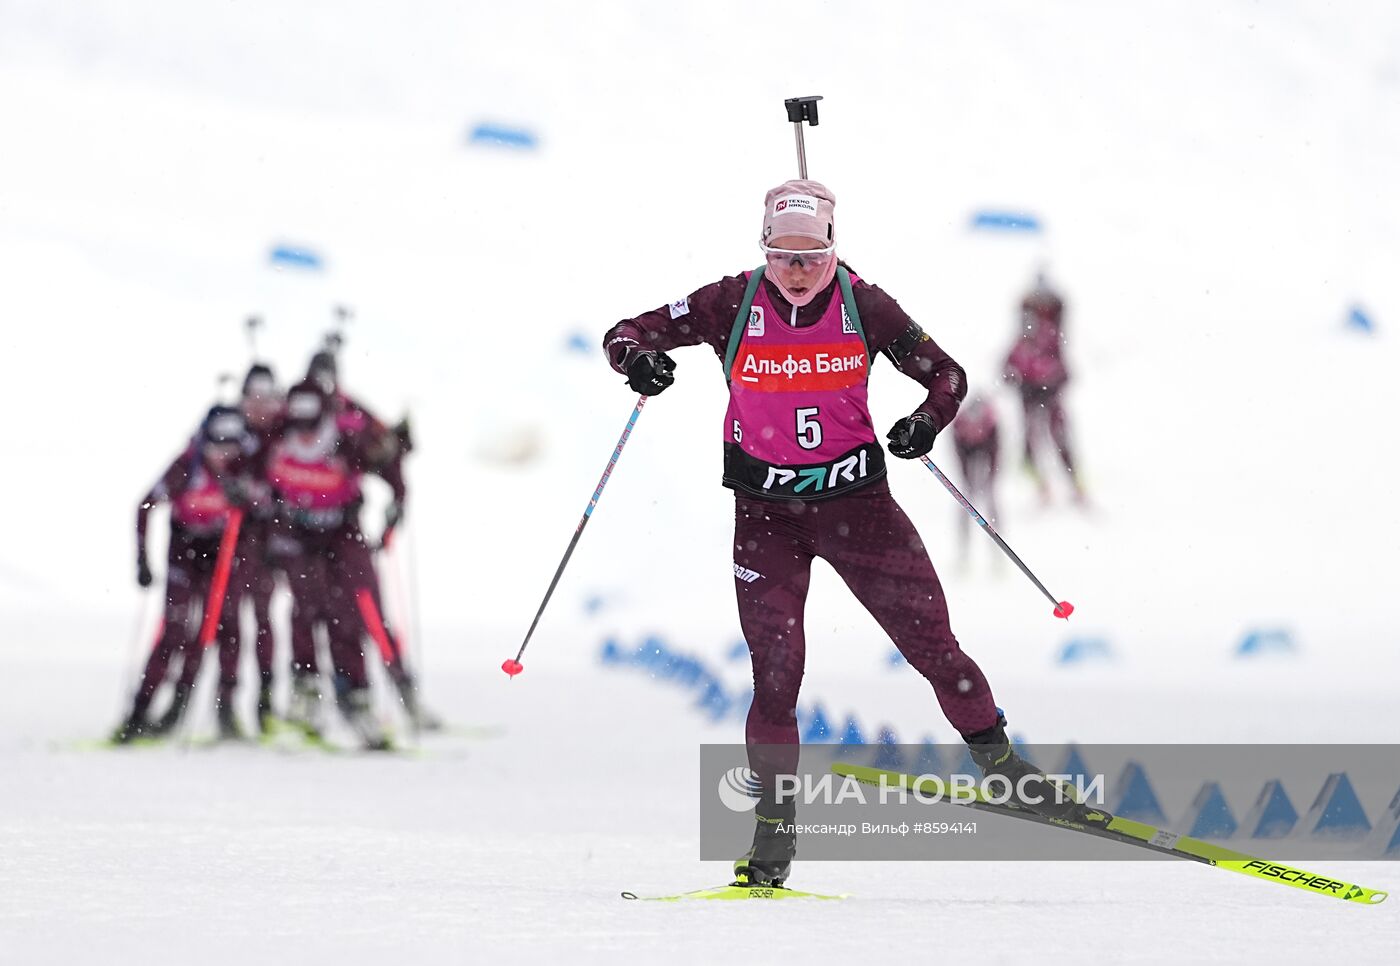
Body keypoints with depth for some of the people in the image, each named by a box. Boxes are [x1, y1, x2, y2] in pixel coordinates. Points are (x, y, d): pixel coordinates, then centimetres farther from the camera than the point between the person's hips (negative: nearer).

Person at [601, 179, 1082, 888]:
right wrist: (638, 357, -28)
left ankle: (1000, 763, 20)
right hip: (766, 510, -1)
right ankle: (774, 831, 3)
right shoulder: (733, 303, -8)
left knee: (933, 644, 0)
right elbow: (630, 332, -4)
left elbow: (947, 375, 2)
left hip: (856, 500, 1)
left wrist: (927, 419, -20)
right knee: (776, 673, -8)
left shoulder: (863, 305, -7)